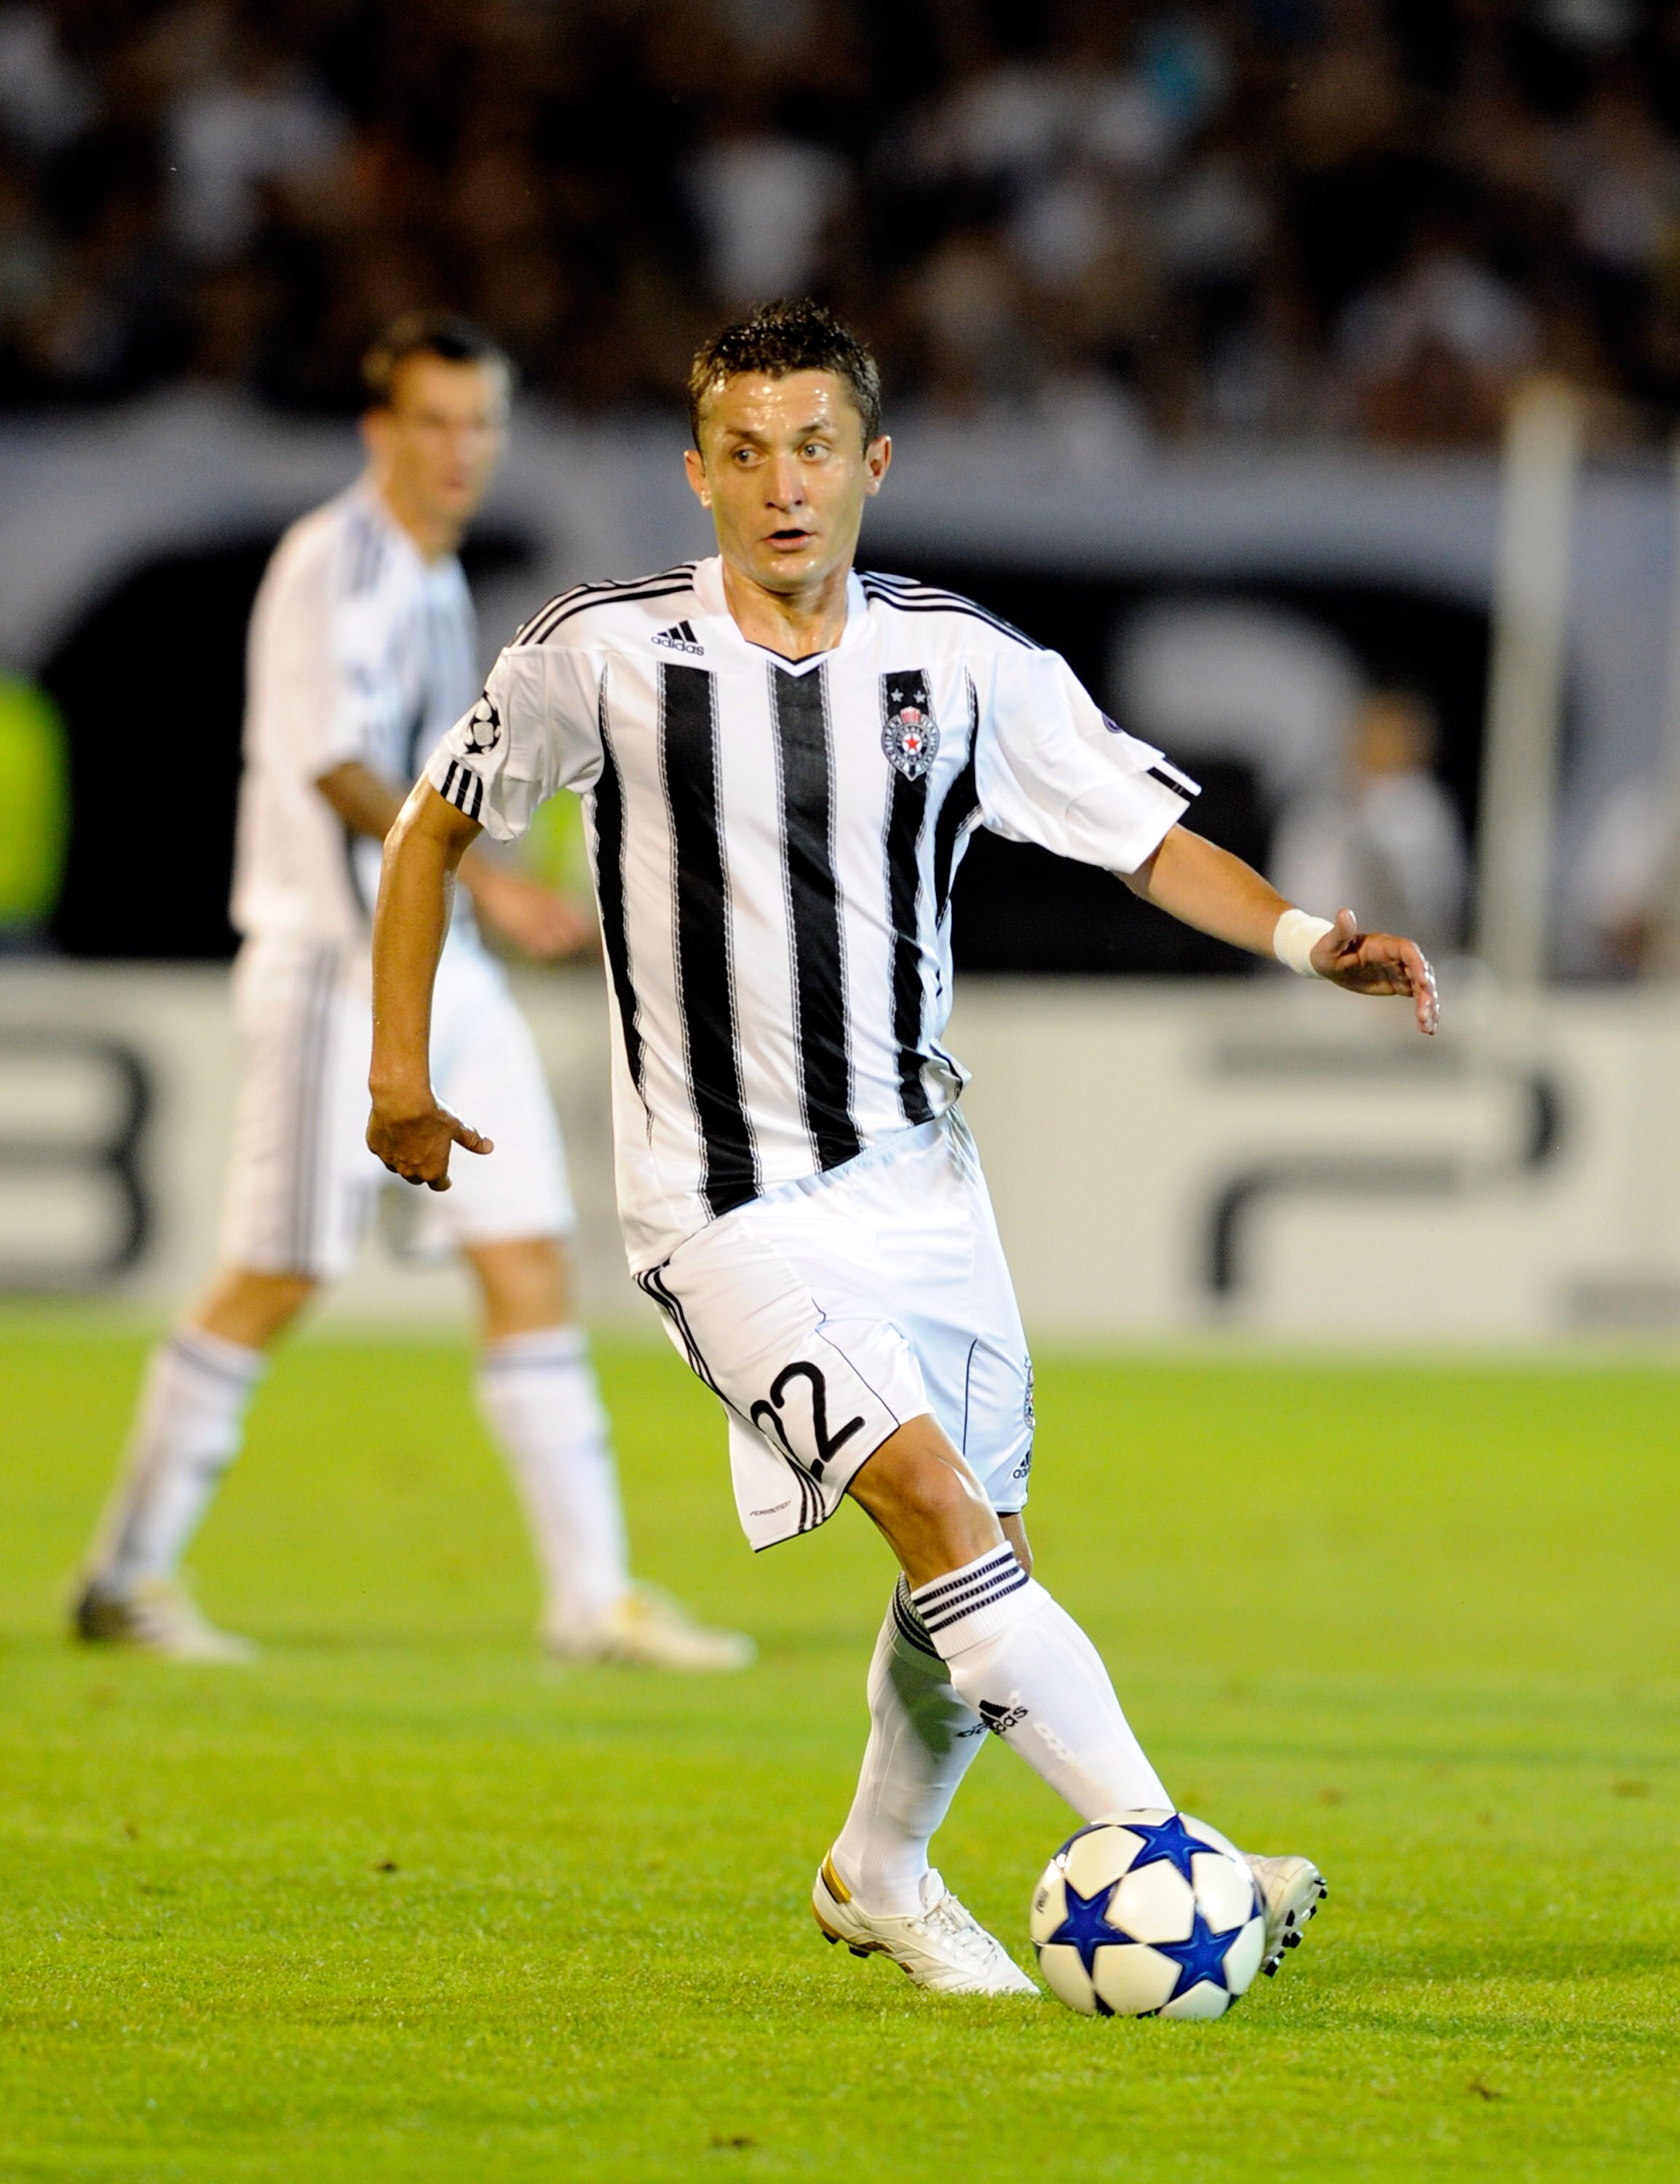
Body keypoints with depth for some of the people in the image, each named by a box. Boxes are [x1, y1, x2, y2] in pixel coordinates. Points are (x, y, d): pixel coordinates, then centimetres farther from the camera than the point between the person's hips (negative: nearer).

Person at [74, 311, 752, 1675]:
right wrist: (487, 881, -28)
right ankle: (128, 1580, 6)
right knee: (276, 1281, -4)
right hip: (336, 963, -8)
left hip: (447, 973, 8)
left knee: (533, 1265, 1)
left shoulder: (434, 579, 17)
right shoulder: (333, 564, -11)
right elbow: (333, 765, -21)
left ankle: (596, 1597, 1)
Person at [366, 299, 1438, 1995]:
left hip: (915, 1171, 5)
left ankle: (880, 1876, 34)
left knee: (977, 1563, 9)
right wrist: (400, 1065, 4)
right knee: (934, 1504, -22)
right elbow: (437, 823, 7)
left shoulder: (963, 662, -1)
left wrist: (1304, 936, -15)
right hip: (725, 1205, -4)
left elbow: (1149, 834, 3)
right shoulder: (602, 653, -8)